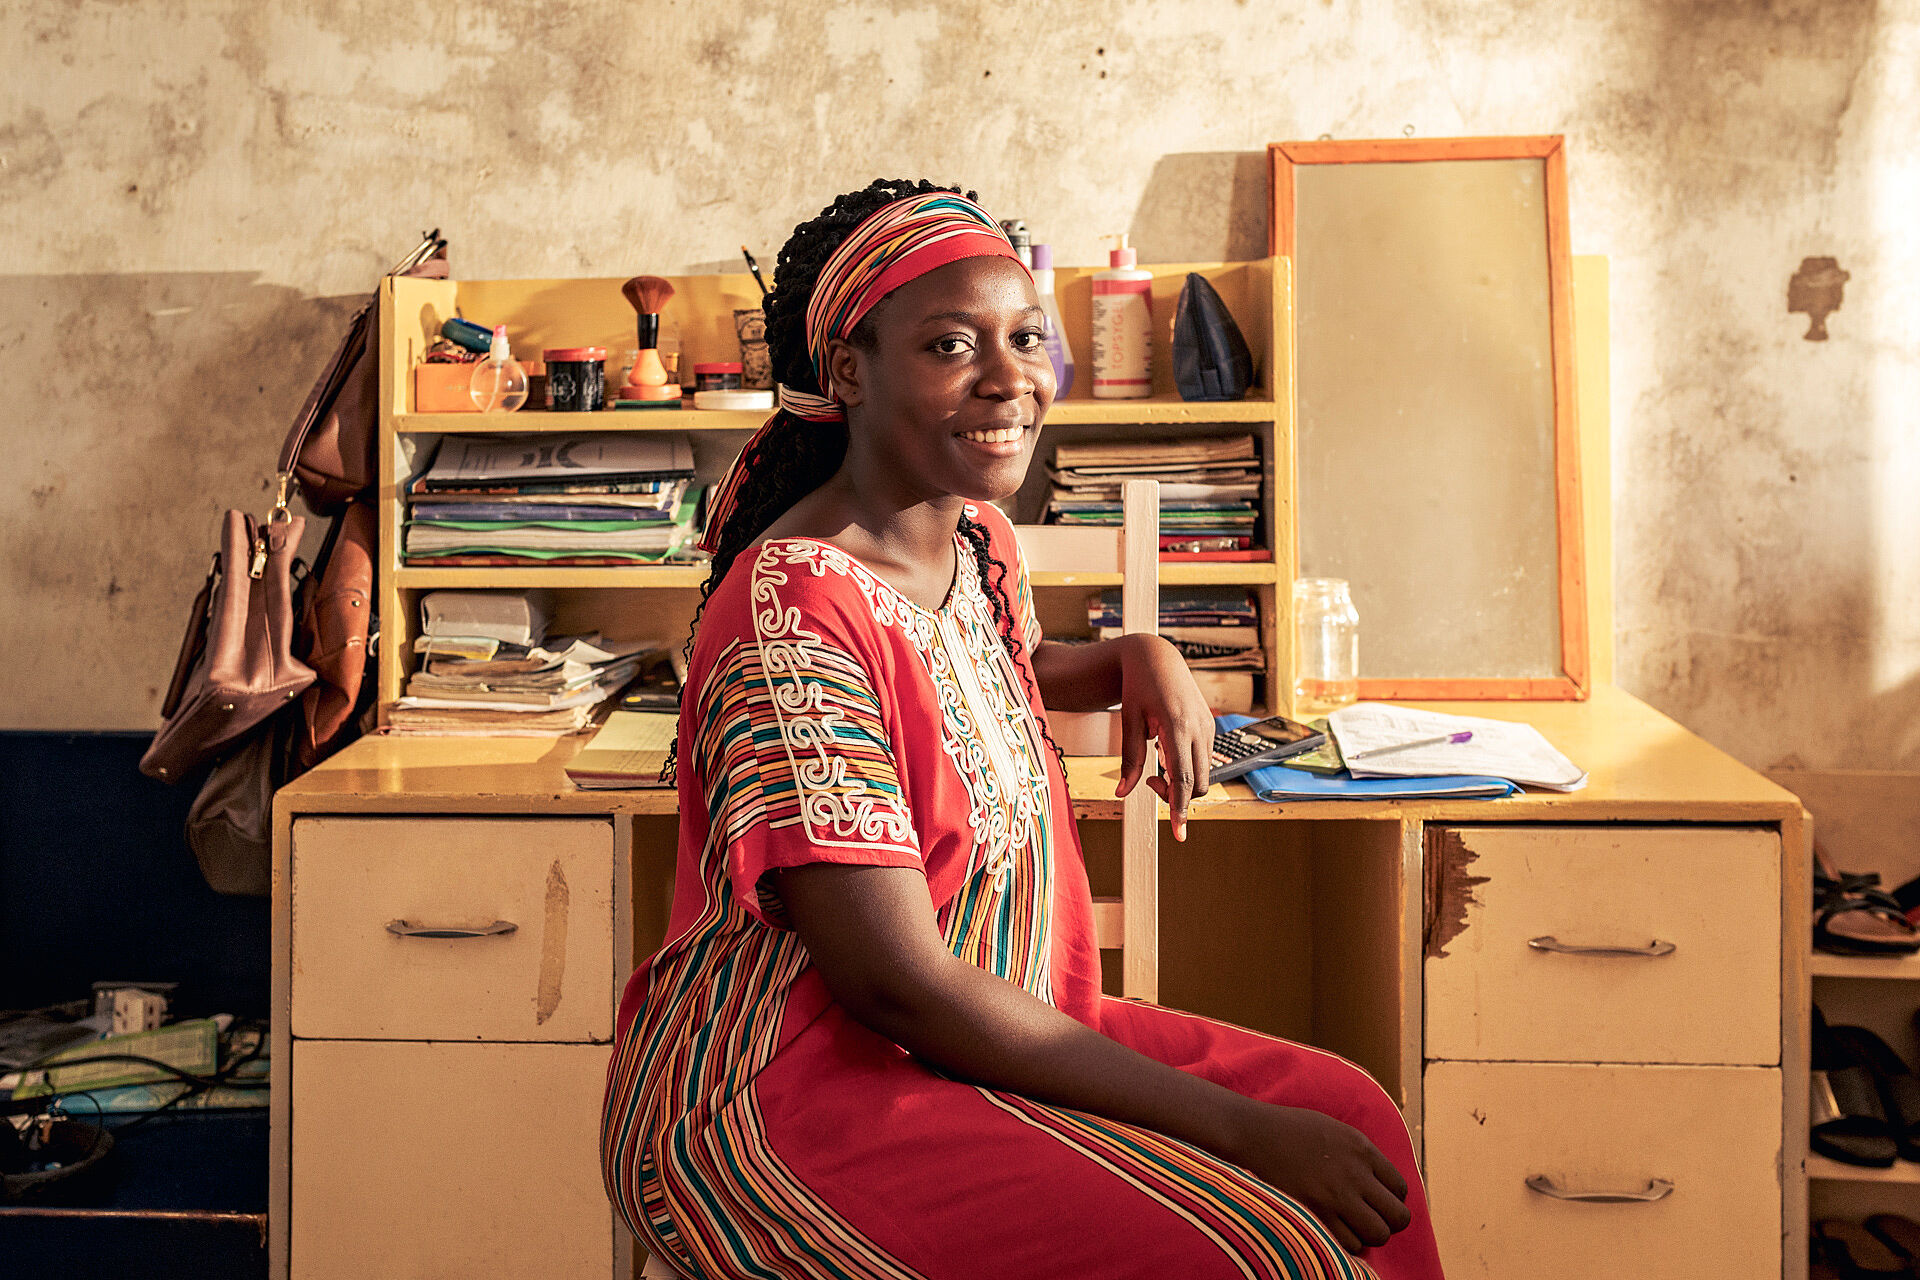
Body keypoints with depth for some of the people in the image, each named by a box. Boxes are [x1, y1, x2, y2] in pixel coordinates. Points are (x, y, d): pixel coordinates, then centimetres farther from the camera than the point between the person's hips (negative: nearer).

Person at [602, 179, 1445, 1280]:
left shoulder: (980, 540, 3)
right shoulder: (793, 615, -24)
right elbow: (897, 984, -26)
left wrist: (1143, 660, 5)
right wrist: (1238, 1129, -22)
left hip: (997, 1024, 9)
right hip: (790, 1096, -8)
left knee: (1349, 1120, 4)